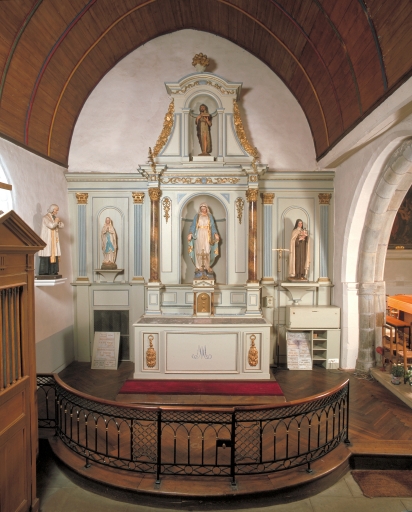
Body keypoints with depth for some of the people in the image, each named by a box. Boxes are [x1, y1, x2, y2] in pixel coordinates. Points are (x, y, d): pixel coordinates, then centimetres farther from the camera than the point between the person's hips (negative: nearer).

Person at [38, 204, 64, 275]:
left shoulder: (54, 217, 16)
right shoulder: (46, 217, -7)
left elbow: (62, 226, 14)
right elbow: (51, 226, -22)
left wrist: (58, 221, -3)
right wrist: (56, 221, -5)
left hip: (54, 240, 7)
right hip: (47, 240, -7)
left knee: (54, 255, 3)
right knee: (47, 256, -9)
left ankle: (53, 272, 5)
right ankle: (44, 273, -5)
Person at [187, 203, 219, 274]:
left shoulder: (210, 216, 9)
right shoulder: (197, 216, 7)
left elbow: (213, 226, 4)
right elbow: (193, 225, 0)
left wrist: (215, 234, -10)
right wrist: (190, 233, -14)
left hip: (207, 235, 0)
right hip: (199, 235, 0)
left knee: (207, 251, -3)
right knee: (198, 250, -1)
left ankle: (207, 266, 3)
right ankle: (199, 266, 5)